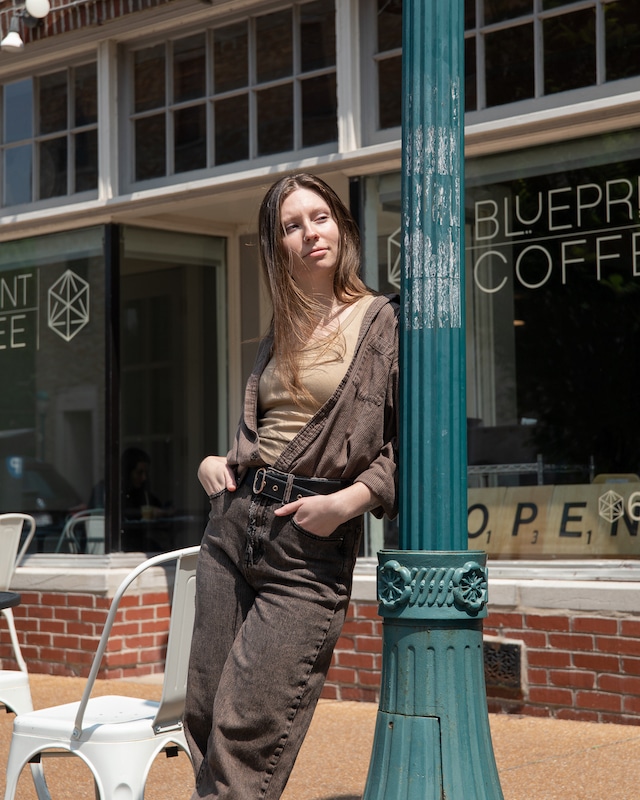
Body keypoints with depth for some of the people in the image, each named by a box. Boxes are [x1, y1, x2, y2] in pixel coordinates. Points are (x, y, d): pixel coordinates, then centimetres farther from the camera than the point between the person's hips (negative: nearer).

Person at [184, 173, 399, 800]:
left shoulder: (383, 321, -1)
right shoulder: (280, 333, 18)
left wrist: (347, 501, -16)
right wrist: (217, 462, 12)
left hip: (312, 545, -6)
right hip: (233, 524, 6)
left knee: (246, 736, -10)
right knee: (203, 723, 5)